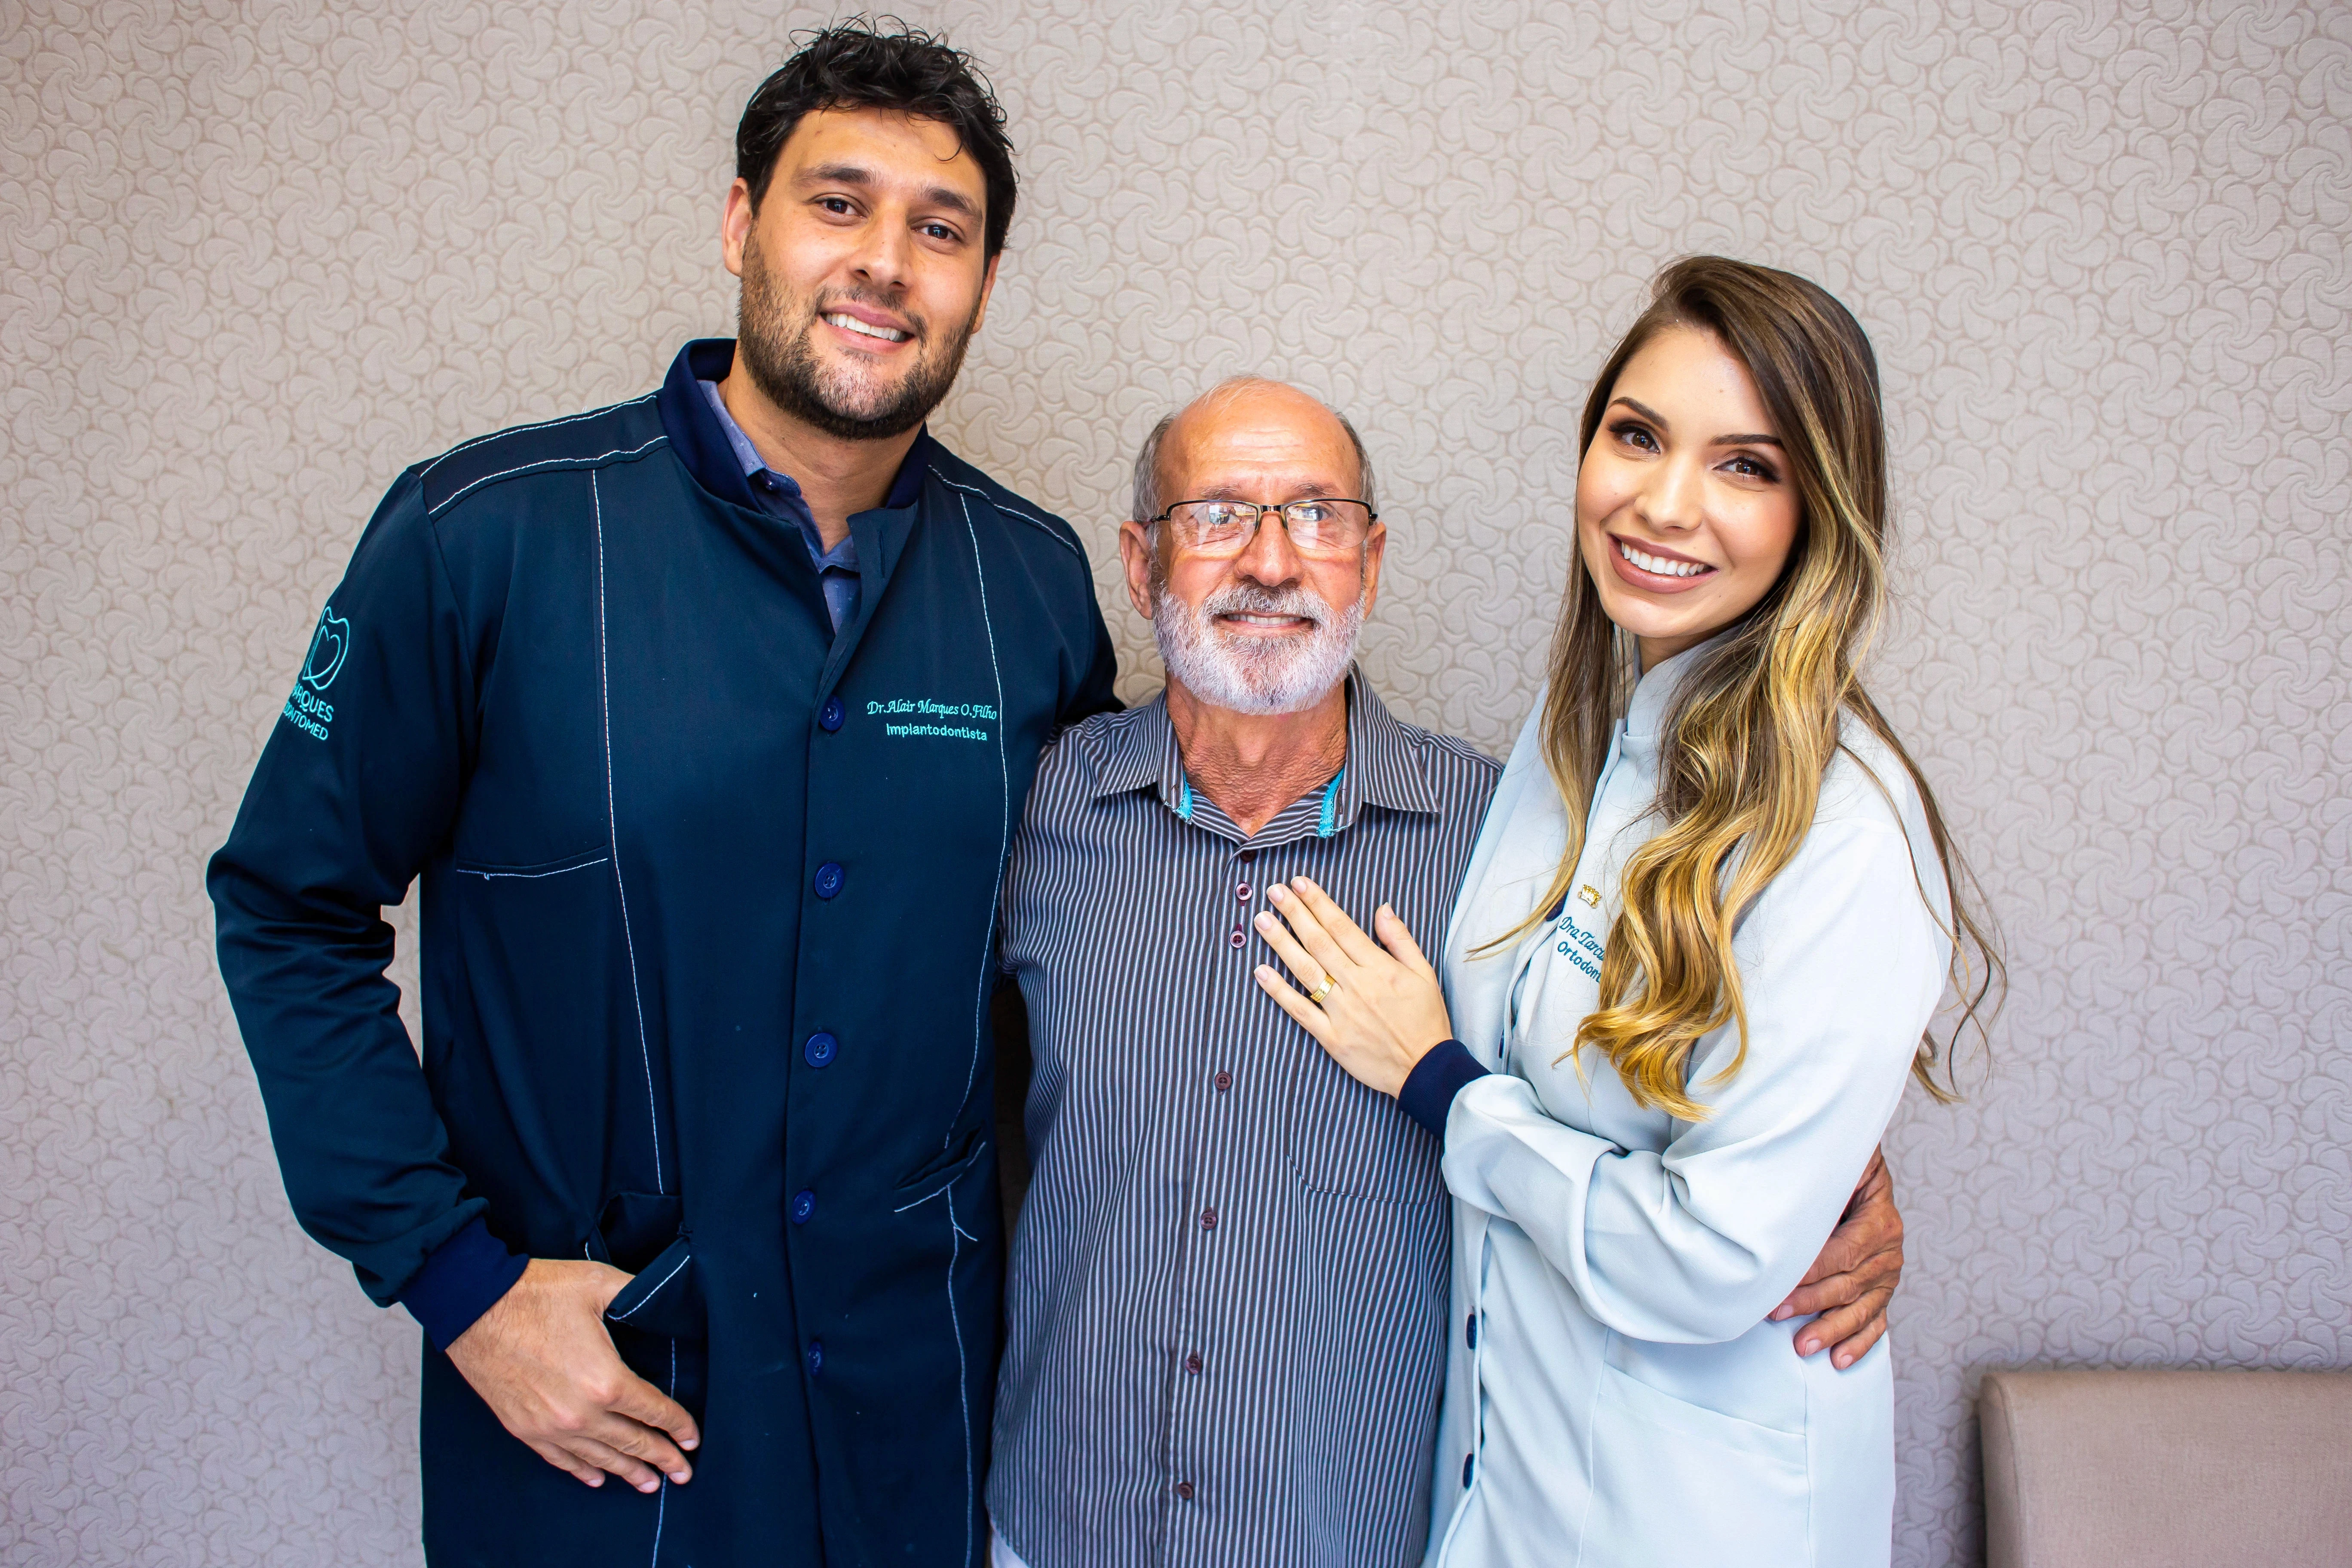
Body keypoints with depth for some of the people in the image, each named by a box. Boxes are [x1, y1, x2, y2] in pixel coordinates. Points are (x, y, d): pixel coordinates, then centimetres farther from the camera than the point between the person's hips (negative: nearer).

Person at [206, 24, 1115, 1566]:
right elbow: (293, 911, -6)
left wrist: (1047, 1245, 1)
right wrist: (454, 1276, -11)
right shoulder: (484, 532, -13)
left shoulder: (1038, 580, -4)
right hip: (579, 1393, -2)